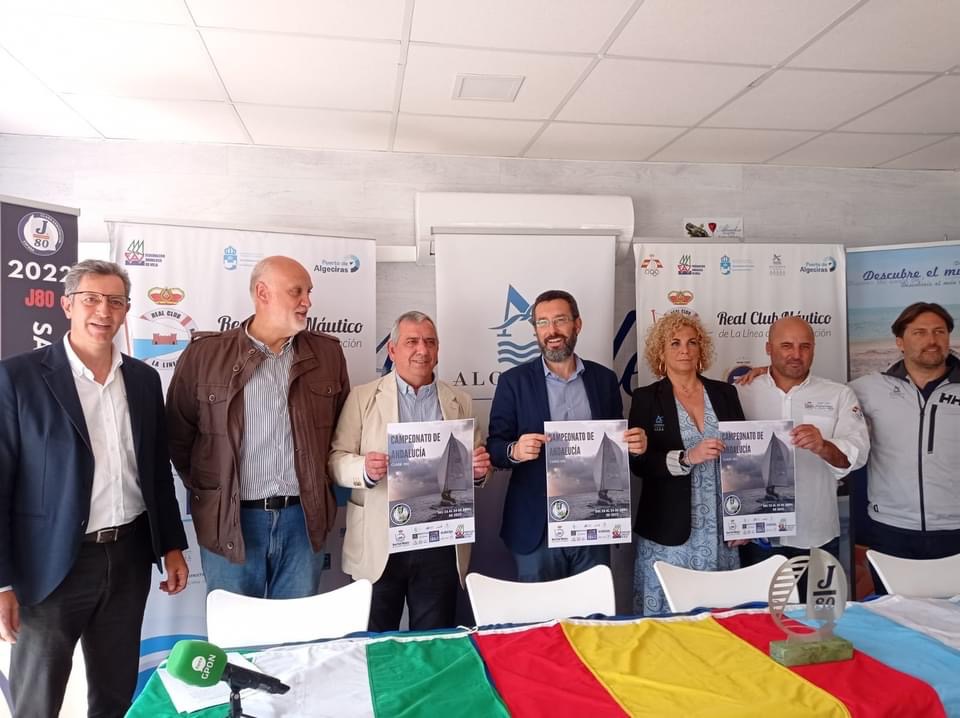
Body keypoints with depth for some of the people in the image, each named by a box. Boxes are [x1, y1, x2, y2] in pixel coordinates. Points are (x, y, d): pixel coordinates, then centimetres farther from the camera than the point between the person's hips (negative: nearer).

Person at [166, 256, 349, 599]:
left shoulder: (327, 352, 3)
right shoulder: (205, 352, -4)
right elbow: (177, 434, 4)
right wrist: (206, 491, 8)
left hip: (303, 519, 2)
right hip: (229, 521, -2)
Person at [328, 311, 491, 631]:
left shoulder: (460, 402, 10)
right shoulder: (362, 397, 3)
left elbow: (475, 468, 13)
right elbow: (336, 460, -1)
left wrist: (480, 469, -9)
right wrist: (364, 469, -21)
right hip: (379, 543, -1)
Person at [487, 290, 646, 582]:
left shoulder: (604, 378, 6)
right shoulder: (513, 381, -2)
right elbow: (495, 447, -3)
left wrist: (635, 445, -10)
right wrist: (515, 451, -24)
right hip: (536, 528, -2)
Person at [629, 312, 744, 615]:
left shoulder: (725, 393, 8)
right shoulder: (646, 398, -1)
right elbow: (638, 461, -7)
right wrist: (688, 458, -21)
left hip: (721, 530, 3)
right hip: (669, 531, -2)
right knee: (669, 615, 1)